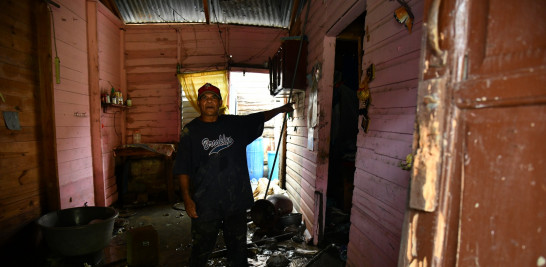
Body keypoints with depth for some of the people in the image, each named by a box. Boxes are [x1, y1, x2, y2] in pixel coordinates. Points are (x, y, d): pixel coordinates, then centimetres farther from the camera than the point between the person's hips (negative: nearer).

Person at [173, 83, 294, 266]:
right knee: (201, 251, 10)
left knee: (238, 249, 18)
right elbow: (183, 170, -4)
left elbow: (259, 118, 21)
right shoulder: (190, 131, -3)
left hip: (236, 200, 3)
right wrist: (187, 199, -9)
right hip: (205, 204, -3)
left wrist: (281, 109, 26)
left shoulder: (235, 124, 5)